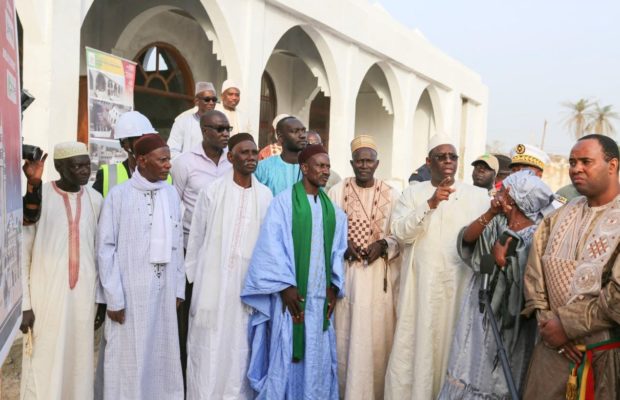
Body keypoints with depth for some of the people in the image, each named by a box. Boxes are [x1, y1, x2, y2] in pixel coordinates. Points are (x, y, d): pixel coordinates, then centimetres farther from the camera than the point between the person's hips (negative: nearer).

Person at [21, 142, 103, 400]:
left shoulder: (95, 200, 4)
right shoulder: (38, 197, -7)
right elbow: (21, 253, -4)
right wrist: (24, 304, -7)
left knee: (80, 362, 11)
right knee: (44, 366, 1)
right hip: (46, 295, -3)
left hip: (84, 295, 3)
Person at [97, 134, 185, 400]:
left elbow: (177, 245, 8)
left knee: (163, 355, 12)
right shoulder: (118, 195, -7)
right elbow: (105, 248, -6)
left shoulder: (172, 194, 4)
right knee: (129, 358, 7)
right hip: (130, 291, -4)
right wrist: (114, 297, -9)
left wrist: (178, 288, 7)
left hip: (164, 290, 4)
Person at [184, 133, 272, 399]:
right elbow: (196, 238, 1)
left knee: (240, 351, 9)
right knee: (209, 350, 6)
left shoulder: (265, 195, 3)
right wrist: (192, 280, 3)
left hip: (249, 283, 2)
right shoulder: (212, 192, -3)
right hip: (214, 281, -2)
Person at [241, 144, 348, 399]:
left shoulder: (332, 208, 11)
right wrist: (285, 286, -15)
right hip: (291, 292, -5)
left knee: (318, 357, 10)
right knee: (285, 356, 2)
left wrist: (334, 287, 1)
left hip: (321, 295, 5)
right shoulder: (284, 201, -5)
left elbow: (337, 250, 10)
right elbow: (272, 246, -10)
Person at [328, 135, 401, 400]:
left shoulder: (392, 195, 5)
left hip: (381, 275, 0)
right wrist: (344, 244, -12)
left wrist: (383, 245, -13)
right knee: (347, 335, 4)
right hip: (347, 272, 0)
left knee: (378, 334, 3)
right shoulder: (337, 191, 4)